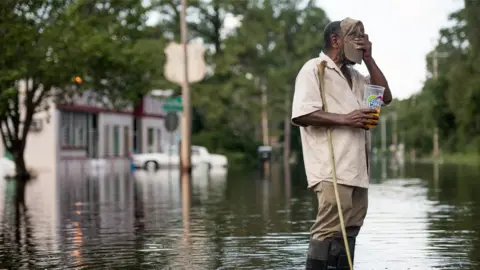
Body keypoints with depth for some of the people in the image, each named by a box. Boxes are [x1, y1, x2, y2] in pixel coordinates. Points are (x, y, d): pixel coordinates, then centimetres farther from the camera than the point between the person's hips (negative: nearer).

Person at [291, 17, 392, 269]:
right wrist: (346, 119, -17)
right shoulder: (314, 68, -2)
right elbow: (301, 115, -13)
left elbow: (386, 96, 16)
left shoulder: (354, 75, 25)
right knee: (329, 230, -13)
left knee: (349, 230, 7)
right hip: (333, 170, -8)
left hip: (356, 169, 8)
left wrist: (368, 59, 12)